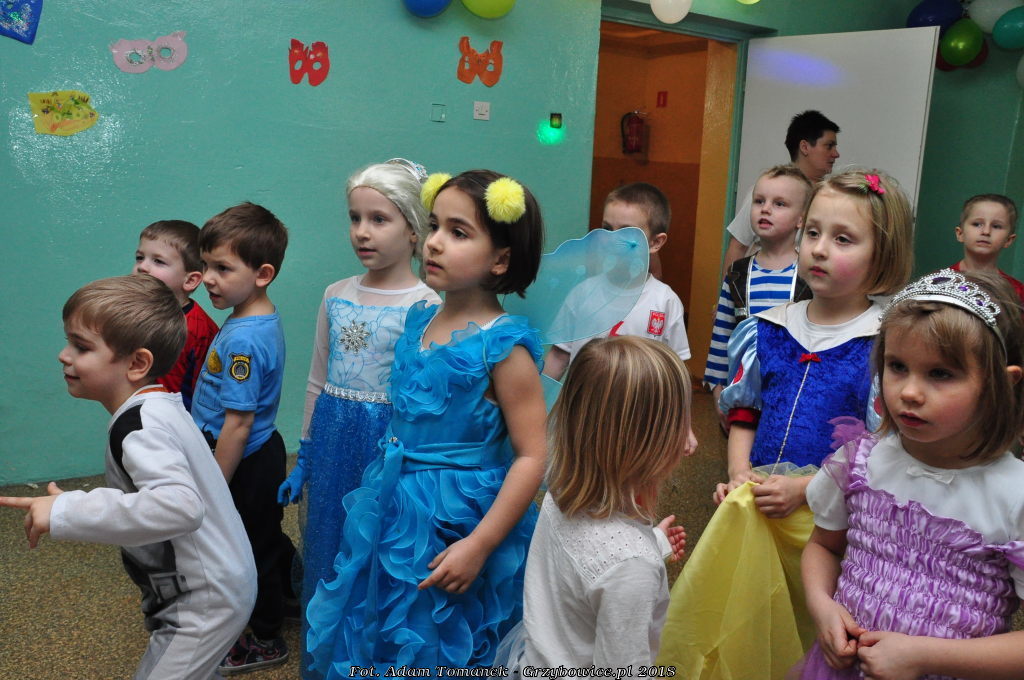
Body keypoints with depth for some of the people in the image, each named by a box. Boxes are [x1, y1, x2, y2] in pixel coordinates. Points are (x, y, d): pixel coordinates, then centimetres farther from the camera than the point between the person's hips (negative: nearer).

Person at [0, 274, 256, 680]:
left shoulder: (138, 425, -24)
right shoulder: (159, 407, 5)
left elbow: (180, 505, -42)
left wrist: (65, 512, -36)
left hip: (202, 604, -10)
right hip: (209, 589, 10)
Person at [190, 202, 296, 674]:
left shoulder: (243, 339, -29)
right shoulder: (261, 320, 1)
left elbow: (237, 426, -27)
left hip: (245, 465, -8)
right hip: (260, 454, 8)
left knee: (254, 549, 11)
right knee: (267, 541, 26)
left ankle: (265, 640, 32)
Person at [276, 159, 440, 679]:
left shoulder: (425, 306, -12)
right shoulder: (336, 296, 5)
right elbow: (318, 383, 12)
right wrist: (303, 461, 14)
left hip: (387, 446, -5)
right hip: (332, 446, 6)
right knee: (326, 561, 17)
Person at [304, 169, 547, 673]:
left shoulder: (503, 346, -20)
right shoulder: (419, 320, 2)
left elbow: (532, 456, -20)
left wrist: (478, 546, -22)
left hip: (458, 521, -7)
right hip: (394, 513, 7)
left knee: (440, 653, 12)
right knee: (377, 642, 22)